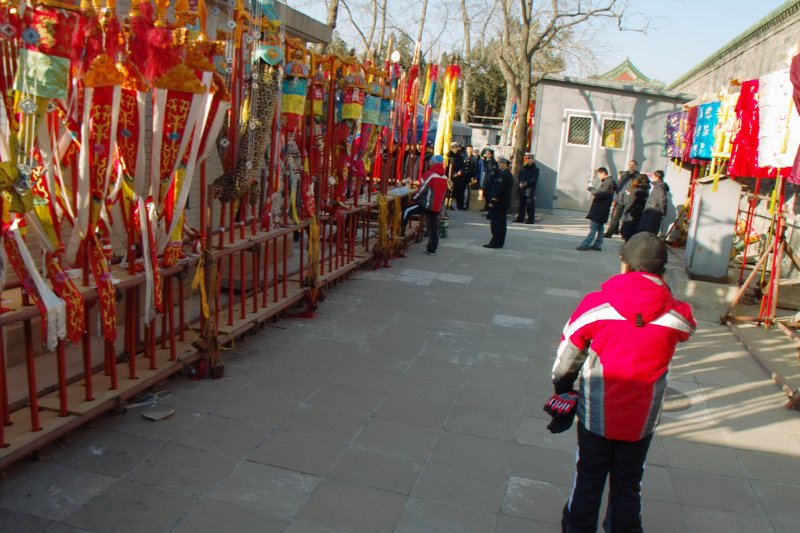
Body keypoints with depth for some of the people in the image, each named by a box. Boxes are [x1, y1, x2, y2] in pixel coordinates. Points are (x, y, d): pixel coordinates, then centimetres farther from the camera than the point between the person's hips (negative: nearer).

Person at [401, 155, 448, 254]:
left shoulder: (430, 175, -10)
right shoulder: (444, 177, 12)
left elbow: (423, 189, -11)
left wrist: (414, 199, 3)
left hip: (427, 204, -7)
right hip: (437, 207, 7)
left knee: (407, 211, 1)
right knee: (433, 228, 10)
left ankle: (401, 231, -2)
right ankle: (431, 249, 15)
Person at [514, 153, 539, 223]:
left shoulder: (535, 169, -4)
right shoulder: (524, 168, 13)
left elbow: (534, 180, -11)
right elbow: (520, 177, 13)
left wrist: (525, 184, -17)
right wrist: (520, 184, -7)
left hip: (530, 190, -6)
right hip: (522, 190, 6)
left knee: (530, 206, -6)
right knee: (521, 205, 12)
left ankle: (530, 219, -2)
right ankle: (520, 218, 20)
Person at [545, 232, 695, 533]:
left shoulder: (595, 305, -18)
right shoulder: (678, 315, -14)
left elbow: (566, 358, -8)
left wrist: (562, 390, 10)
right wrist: (663, 293, 11)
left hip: (595, 416, -1)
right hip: (642, 421, 1)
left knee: (588, 480, 18)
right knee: (628, 486, 21)